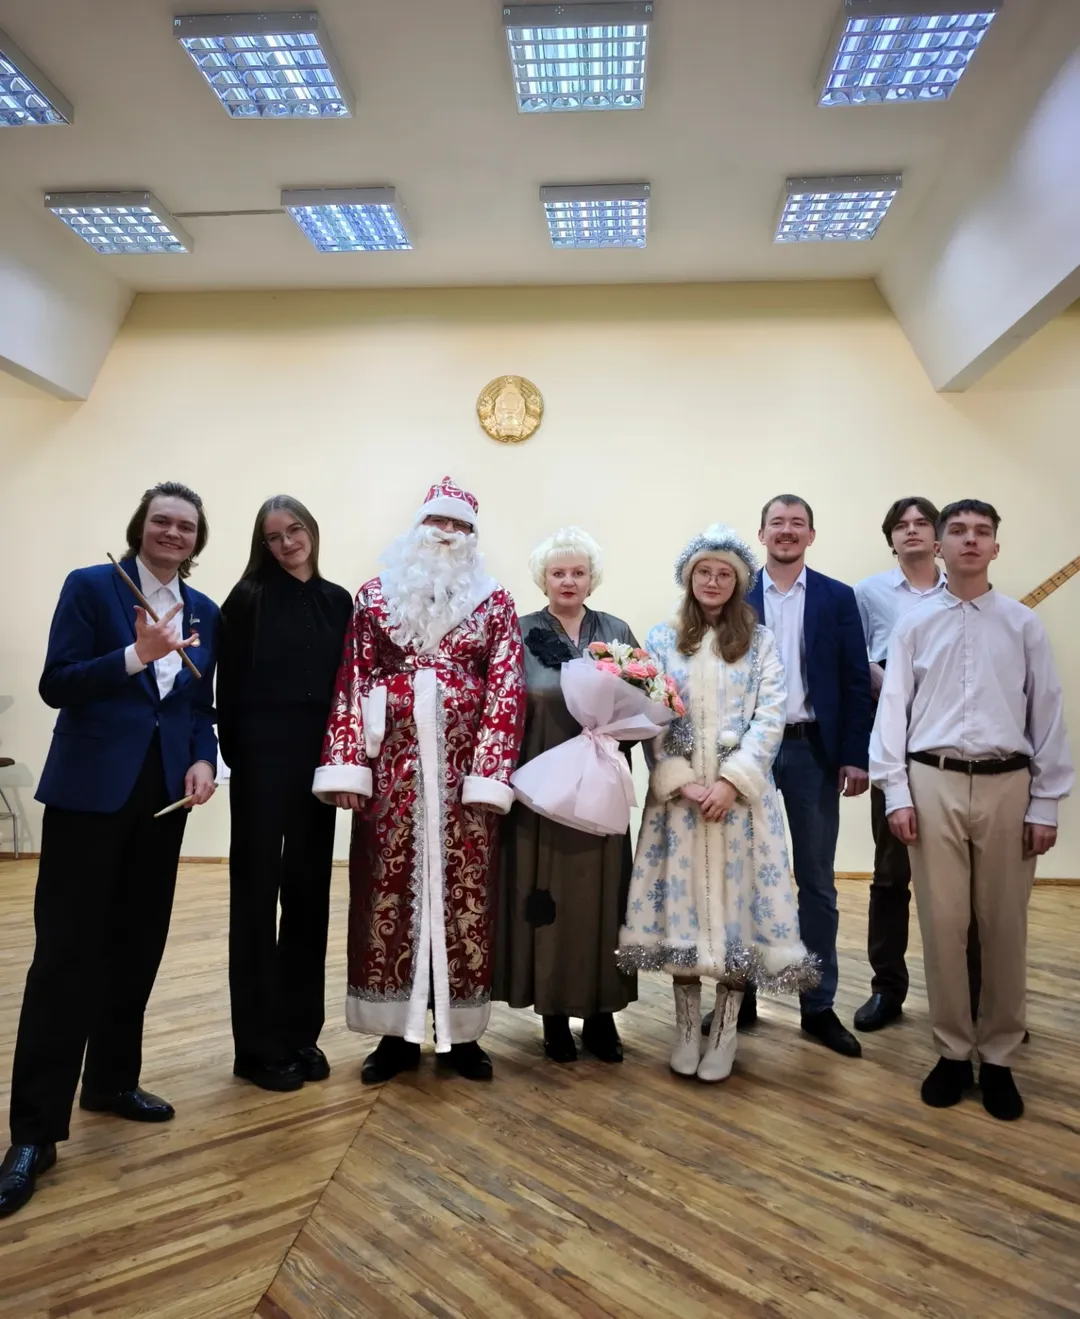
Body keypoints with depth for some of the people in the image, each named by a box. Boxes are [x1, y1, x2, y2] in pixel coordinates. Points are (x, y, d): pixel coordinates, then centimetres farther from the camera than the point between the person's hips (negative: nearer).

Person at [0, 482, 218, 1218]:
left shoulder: (205, 612, 10)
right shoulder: (90, 587, -3)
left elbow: (203, 705, 11)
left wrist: (204, 760, -7)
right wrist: (136, 655, -22)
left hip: (164, 794, 5)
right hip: (91, 790, -5)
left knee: (138, 943, 13)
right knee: (67, 950, -3)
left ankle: (112, 1079, 31)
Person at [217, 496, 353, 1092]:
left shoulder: (338, 601, 10)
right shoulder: (248, 599, -1)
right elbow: (229, 686, -4)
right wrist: (236, 755, -8)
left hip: (318, 759, 4)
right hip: (262, 758, -4)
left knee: (309, 892, 10)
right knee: (257, 892, 3)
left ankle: (300, 1032, 22)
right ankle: (259, 1043, 13)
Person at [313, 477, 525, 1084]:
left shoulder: (495, 603, 7)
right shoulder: (375, 595, 9)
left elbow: (505, 692, -1)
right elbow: (353, 682, 3)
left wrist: (489, 773, -10)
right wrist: (346, 764, -5)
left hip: (464, 768, 0)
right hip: (392, 768, 1)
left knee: (464, 892, 5)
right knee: (388, 887, 4)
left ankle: (461, 1031, 19)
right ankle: (396, 1031, 18)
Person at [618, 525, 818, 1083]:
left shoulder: (761, 642, 5)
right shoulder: (662, 640, 7)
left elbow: (770, 717, -3)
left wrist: (732, 781, -14)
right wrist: (679, 781, -11)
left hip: (741, 786, 0)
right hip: (677, 787, 1)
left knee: (736, 895, 1)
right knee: (682, 898, 3)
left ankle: (724, 1031, 15)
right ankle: (686, 1027, 18)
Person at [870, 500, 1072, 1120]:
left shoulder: (1025, 624, 5)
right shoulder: (915, 625, 5)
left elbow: (1048, 714, 5)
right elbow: (893, 709, 2)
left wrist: (1047, 804, 1)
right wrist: (897, 793, -4)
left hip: (1006, 784, 1)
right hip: (934, 783, 0)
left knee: (1005, 928, 8)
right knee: (942, 924, 6)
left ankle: (999, 1057, 25)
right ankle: (954, 1052, 22)